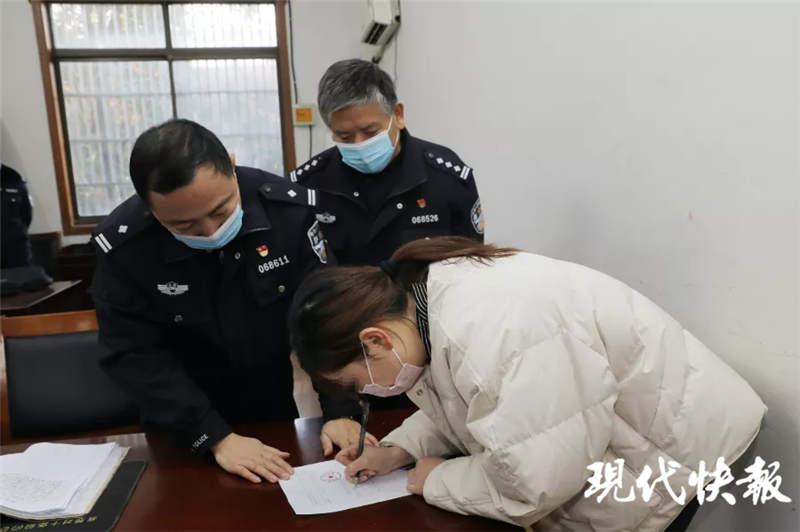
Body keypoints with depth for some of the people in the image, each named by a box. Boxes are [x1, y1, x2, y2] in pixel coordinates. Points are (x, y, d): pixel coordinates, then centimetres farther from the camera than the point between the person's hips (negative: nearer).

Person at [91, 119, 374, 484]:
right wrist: (216, 438, -23)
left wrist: (340, 410, -21)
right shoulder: (123, 245, -21)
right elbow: (137, 356, -17)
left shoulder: (287, 208, -20)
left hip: (287, 407, 1)